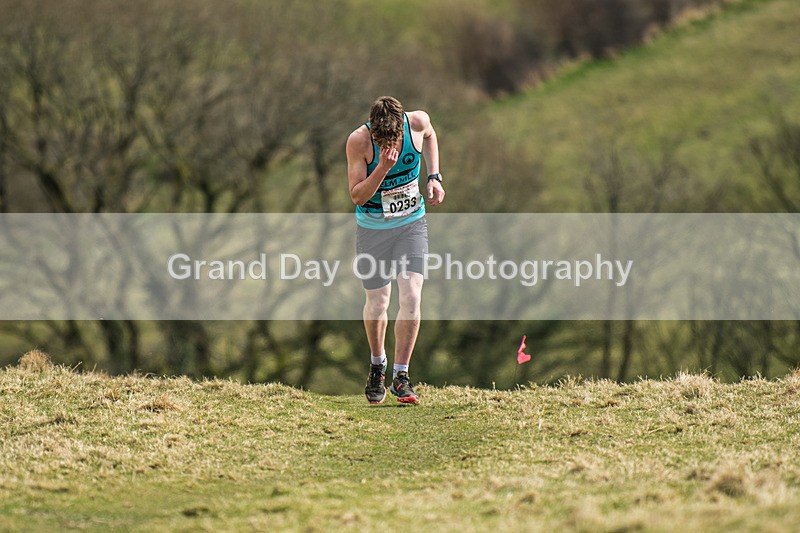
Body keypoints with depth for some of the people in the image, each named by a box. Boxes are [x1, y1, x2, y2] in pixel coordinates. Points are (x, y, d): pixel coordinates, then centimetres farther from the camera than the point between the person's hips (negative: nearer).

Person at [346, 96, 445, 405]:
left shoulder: (417, 122, -14)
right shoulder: (359, 141, -22)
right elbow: (357, 196, -20)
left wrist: (434, 176, 4)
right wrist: (383, 167, -34)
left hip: (412, 223, 1)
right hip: (373, 227, -1)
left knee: (411, 298, -13)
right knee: (377, 303, 5)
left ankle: (400, 376, -4)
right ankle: (377, 365, 33)